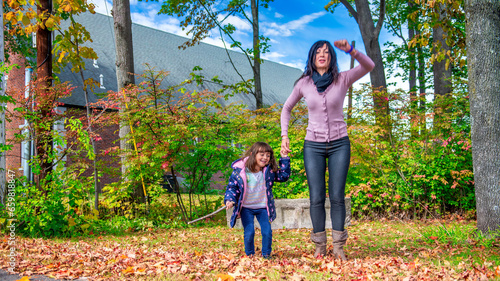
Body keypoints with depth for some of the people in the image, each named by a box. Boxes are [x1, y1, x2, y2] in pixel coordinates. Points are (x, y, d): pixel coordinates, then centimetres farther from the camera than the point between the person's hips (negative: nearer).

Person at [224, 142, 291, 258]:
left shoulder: (269, 171, -4)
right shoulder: (240, 171, -12)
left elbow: (284, 176, 3)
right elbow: (232, 187, -4)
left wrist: (284, 159, -5)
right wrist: (229, 200, -20)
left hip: (263, 208, 2)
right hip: (246, 208, -2)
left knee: (267, 231, -5)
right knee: (249, 232, -8)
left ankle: (266, 254, 17)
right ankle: (249, 254, 17)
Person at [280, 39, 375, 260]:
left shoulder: (342, 79, -2)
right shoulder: (303, 84, 1)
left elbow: (369, 66, -17)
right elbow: (287, 109, 14)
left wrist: (351, 50, -33)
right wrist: (284, 136, 5)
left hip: (339, 144, 0)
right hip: (313, 146, 1)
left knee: (337, 196, 1)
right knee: (316, 198, -1)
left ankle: (338, 247, 8)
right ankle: (319, 246, 9)